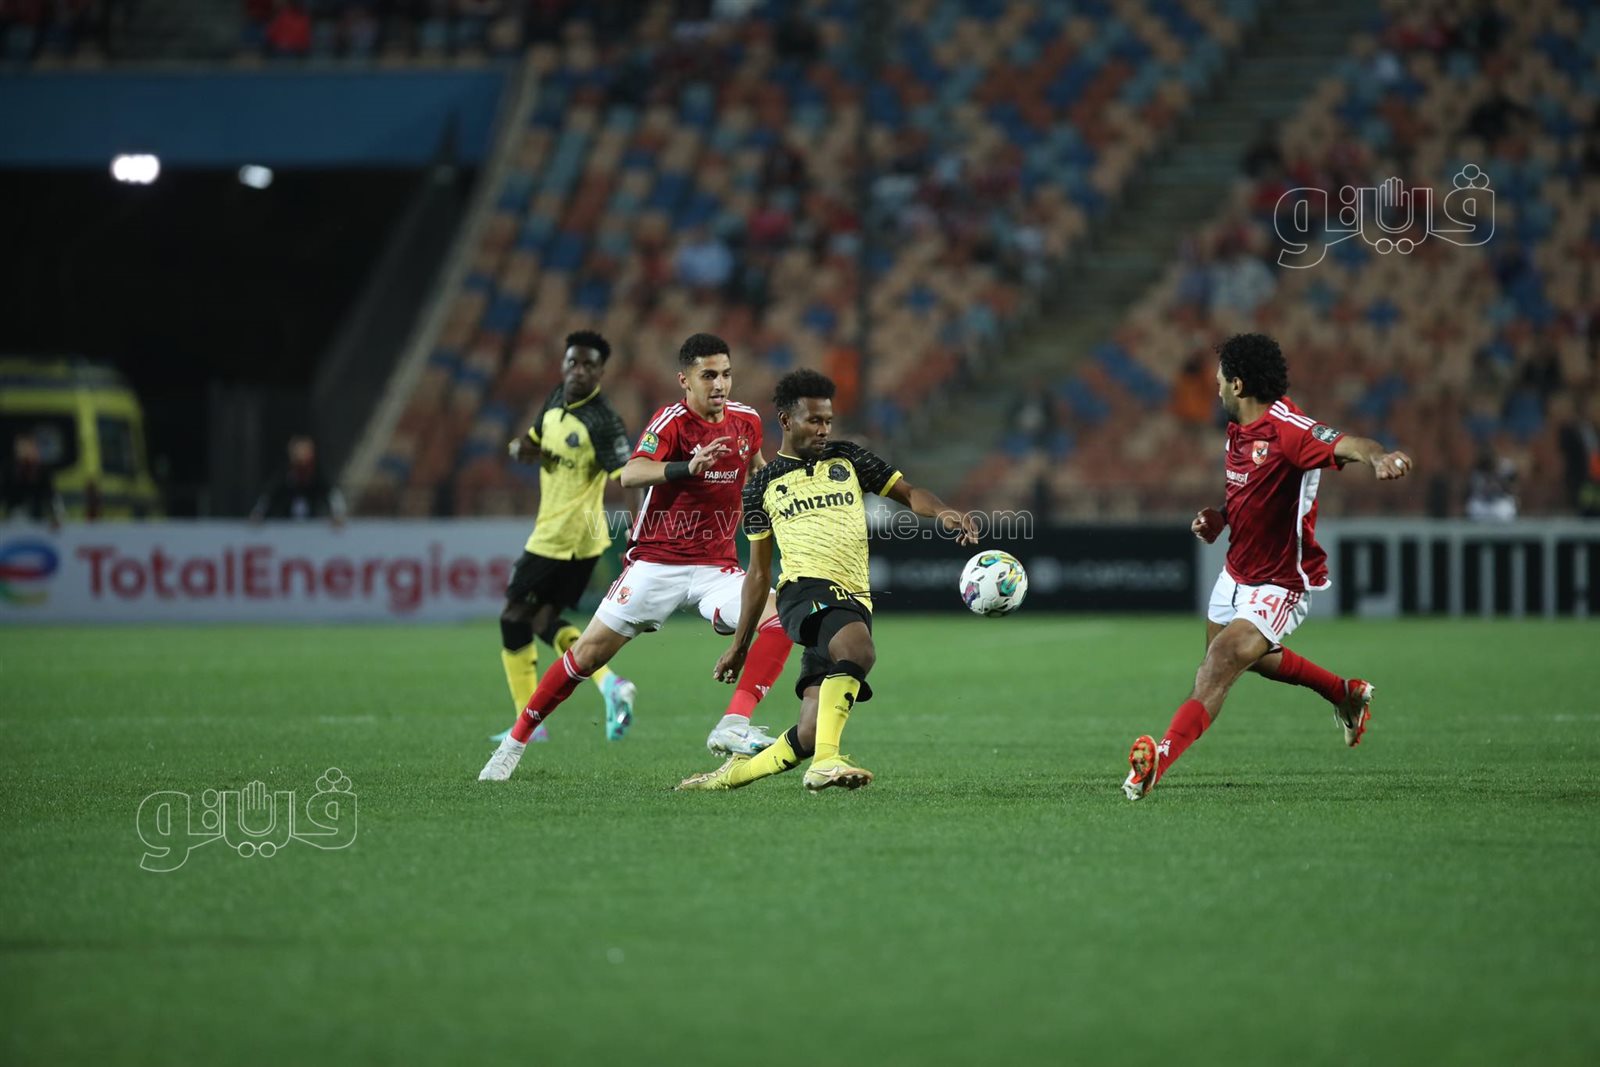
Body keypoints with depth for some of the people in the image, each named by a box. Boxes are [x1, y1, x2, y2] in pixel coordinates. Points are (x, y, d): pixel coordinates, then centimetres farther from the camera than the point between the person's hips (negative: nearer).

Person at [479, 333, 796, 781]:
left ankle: (733, 726, -24)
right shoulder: (671, 422, -14)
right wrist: (687, 467, -49)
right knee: (590, 652, -3)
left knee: (779, 621, -20)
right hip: (656, 563, -4)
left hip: (717, 566, 4)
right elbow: (630, 475, -35)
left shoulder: (747, 420, 3)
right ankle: (515, 741, 11)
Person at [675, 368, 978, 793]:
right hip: (805, 590, -3)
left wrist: (945, 513, -8)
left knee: (811, 735, -9)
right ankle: (825, 762, -43)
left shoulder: (848, 460, 20)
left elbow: (908, 493, 16)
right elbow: (758, 572, 21)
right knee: (858, 648, -38)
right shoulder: (762, 486, 16)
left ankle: (732, 773, 10)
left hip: (854, 600, 3)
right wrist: (739, 645, 21)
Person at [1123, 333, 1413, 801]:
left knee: (1221, 664, -23)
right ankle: (1347, 695, 50)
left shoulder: (1286, 427, -25)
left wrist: (1378, 456, -64)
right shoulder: (1238, 430, 3)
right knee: (1252, 656, 30)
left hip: (1281, 583, -10)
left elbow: (1348, 445, -41)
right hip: (1237, 572, 10)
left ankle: (1161, 758, -32)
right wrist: (1218, 516, 1)